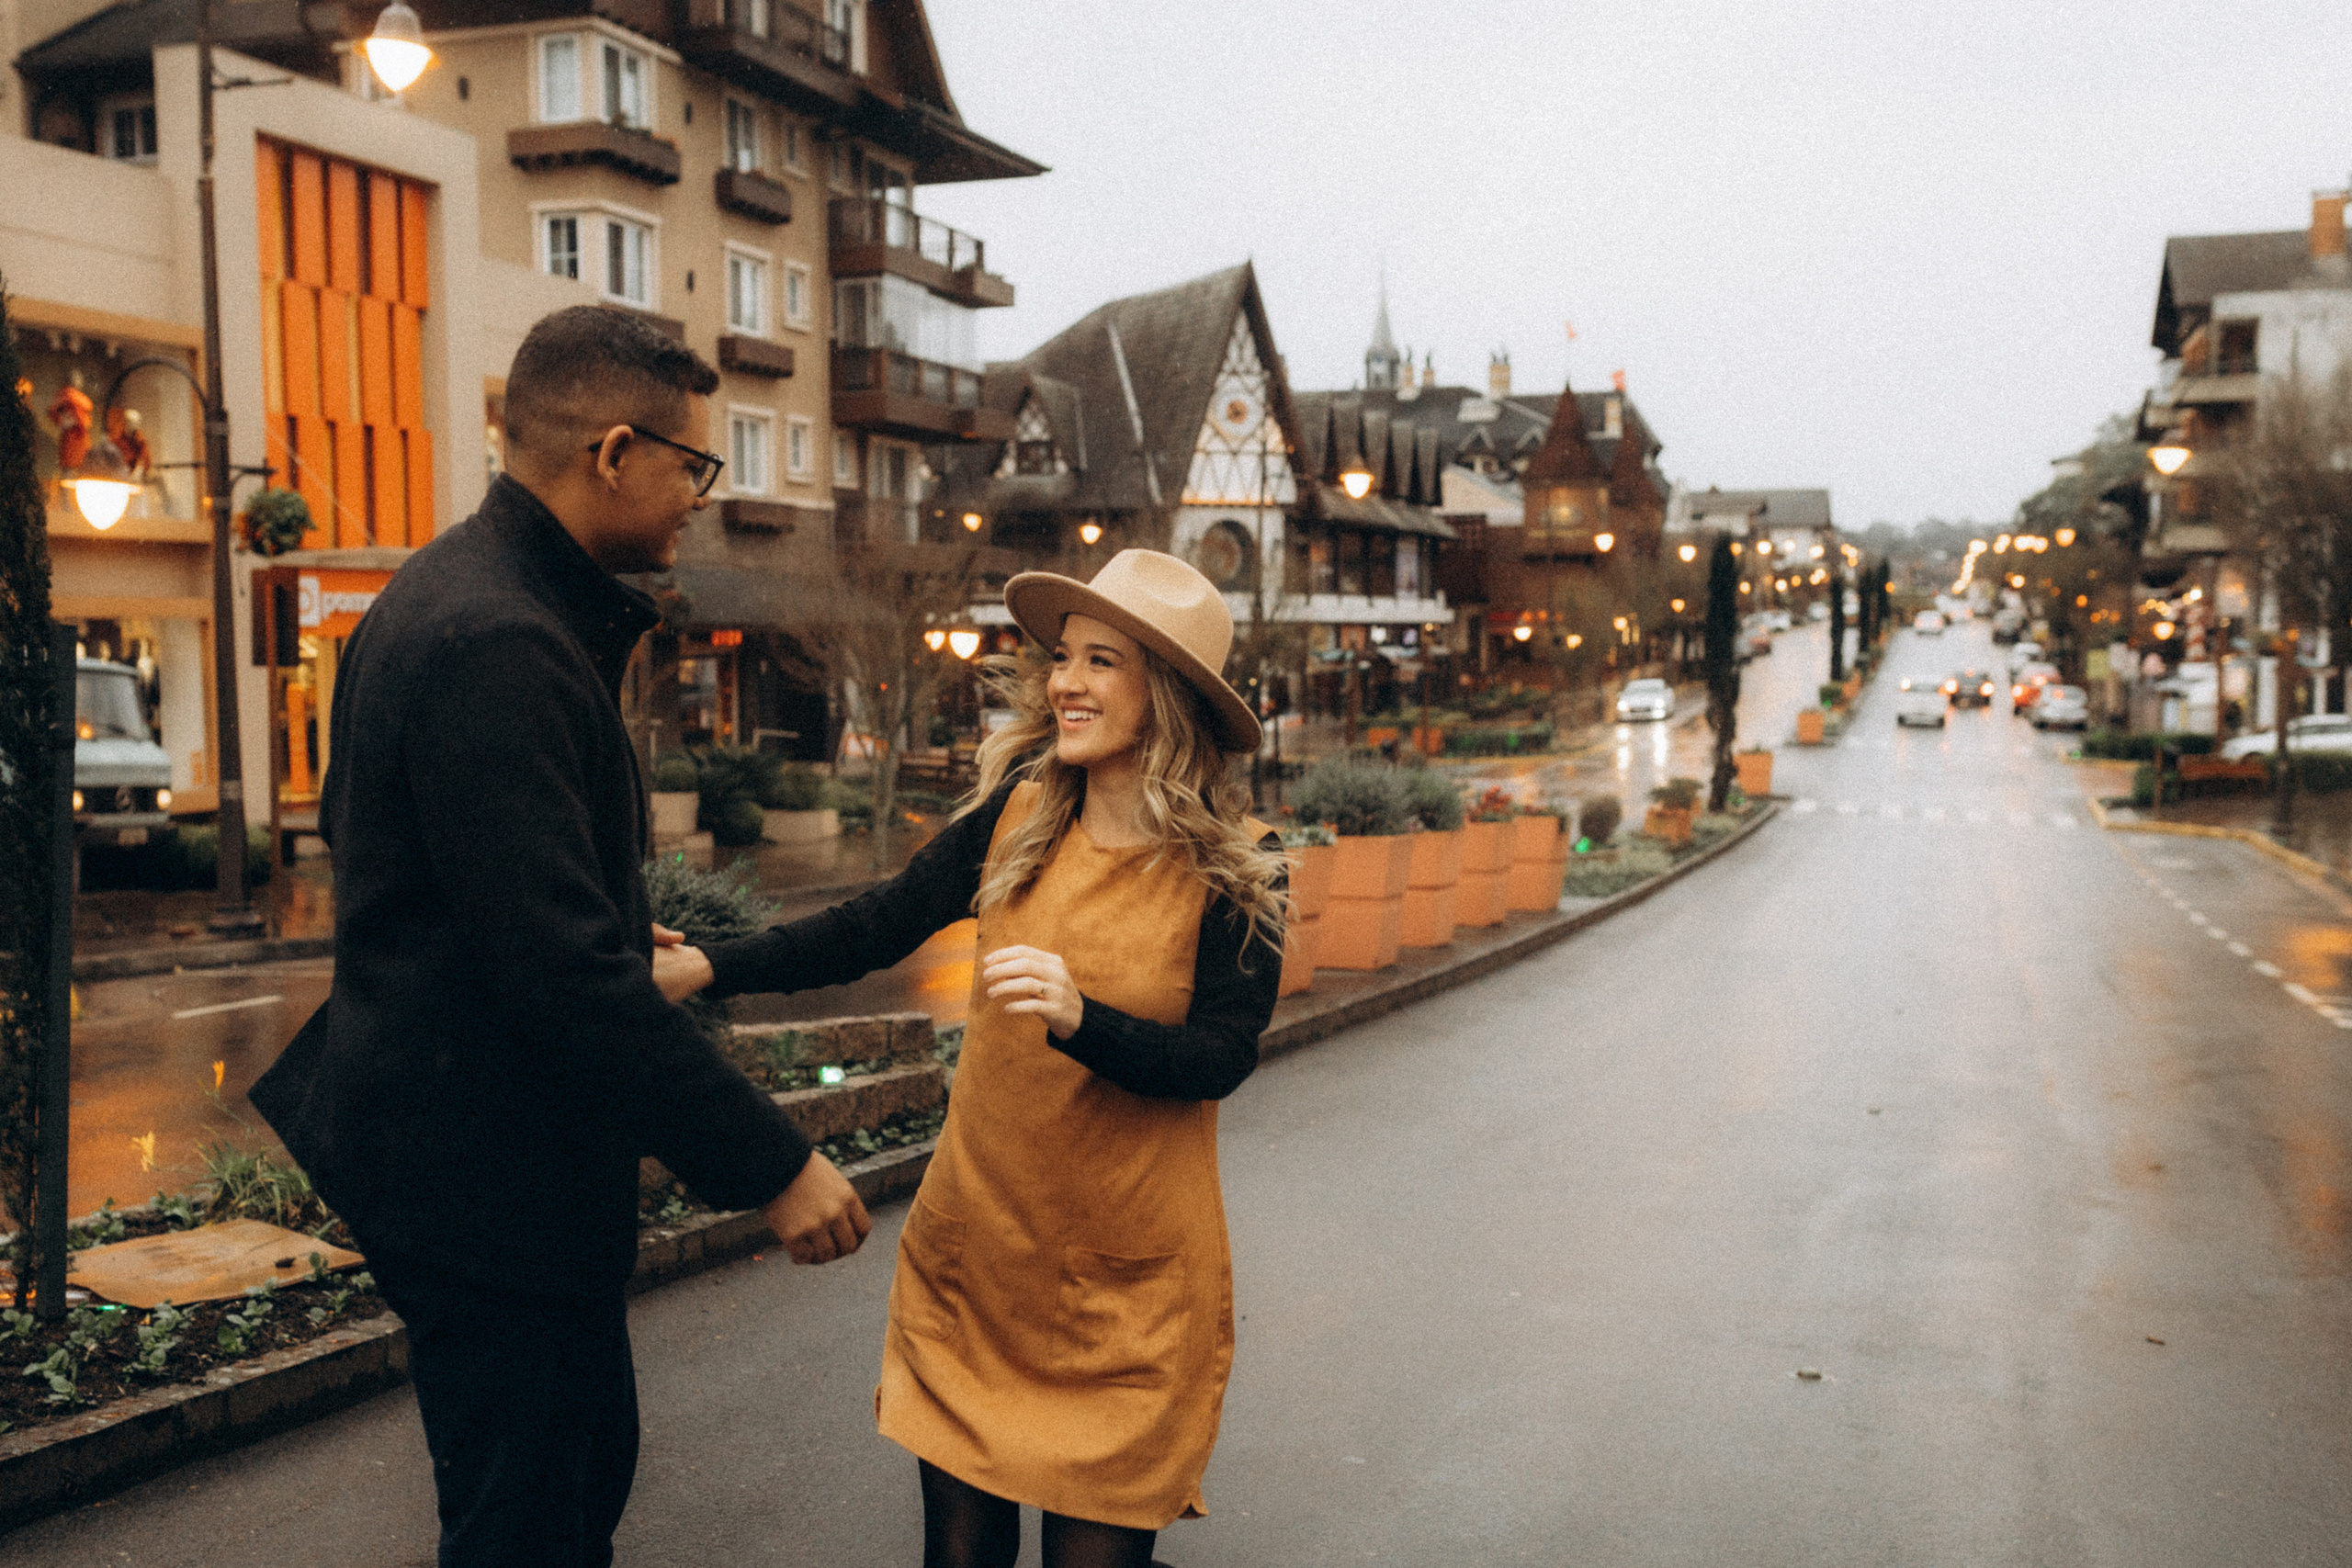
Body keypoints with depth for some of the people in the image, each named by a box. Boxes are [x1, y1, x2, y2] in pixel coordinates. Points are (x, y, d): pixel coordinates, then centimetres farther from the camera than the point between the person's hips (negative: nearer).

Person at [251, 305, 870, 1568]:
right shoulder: (498, 641, -25)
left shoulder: (452, 593, 9)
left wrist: (614, 933, 25)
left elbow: (350, 818, 22)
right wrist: (770, 1164, -25)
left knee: (590, 1464, 23)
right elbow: (565, 972, -30)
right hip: (484, 1170, -11)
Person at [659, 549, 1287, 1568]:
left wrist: (1078, 1017, -29)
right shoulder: (1014, 817, -2)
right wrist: (709, 967, -11)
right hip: (974, 1248, 3)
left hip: (1128, 1282, -3)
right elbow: (877, 928, -1)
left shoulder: (1232, 872, -11)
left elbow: (1221, 1059, -14)